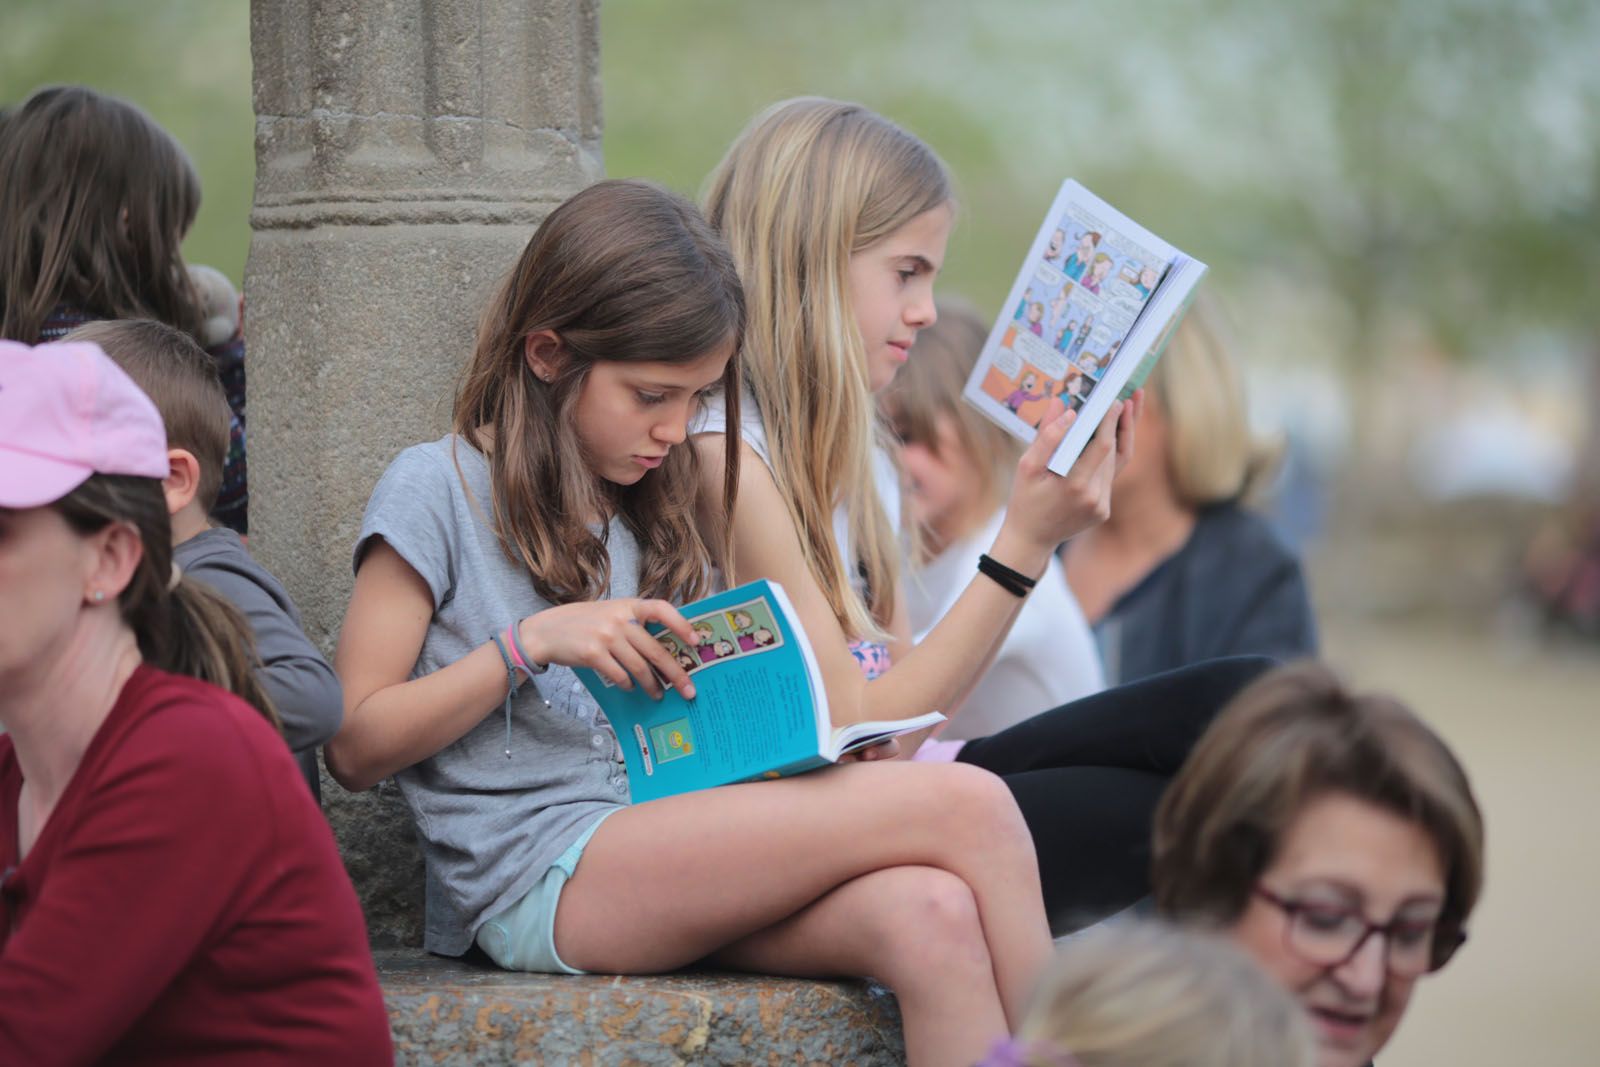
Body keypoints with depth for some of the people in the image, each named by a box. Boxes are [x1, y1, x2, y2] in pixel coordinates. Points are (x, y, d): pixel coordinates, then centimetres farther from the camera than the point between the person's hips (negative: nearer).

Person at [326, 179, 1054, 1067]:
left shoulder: (659, 508, 23)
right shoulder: (436, 490, 3)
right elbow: (354, 748, -2)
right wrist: (531, 643, -12)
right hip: (540, 881, -7)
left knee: (930, 918, -29)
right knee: (968, 807, -23)